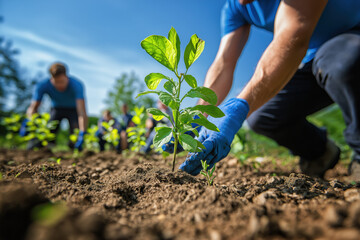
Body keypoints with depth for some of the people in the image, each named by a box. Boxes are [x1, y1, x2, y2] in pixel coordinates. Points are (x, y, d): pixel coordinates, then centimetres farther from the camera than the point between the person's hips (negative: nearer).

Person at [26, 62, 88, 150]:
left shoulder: (76, 85, -35)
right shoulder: (42, 85, -27)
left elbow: (82, 112, -45)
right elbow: (32, 108, -23)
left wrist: (82, 134, -58)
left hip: (73, 109, -2)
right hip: (56, 109, 2)